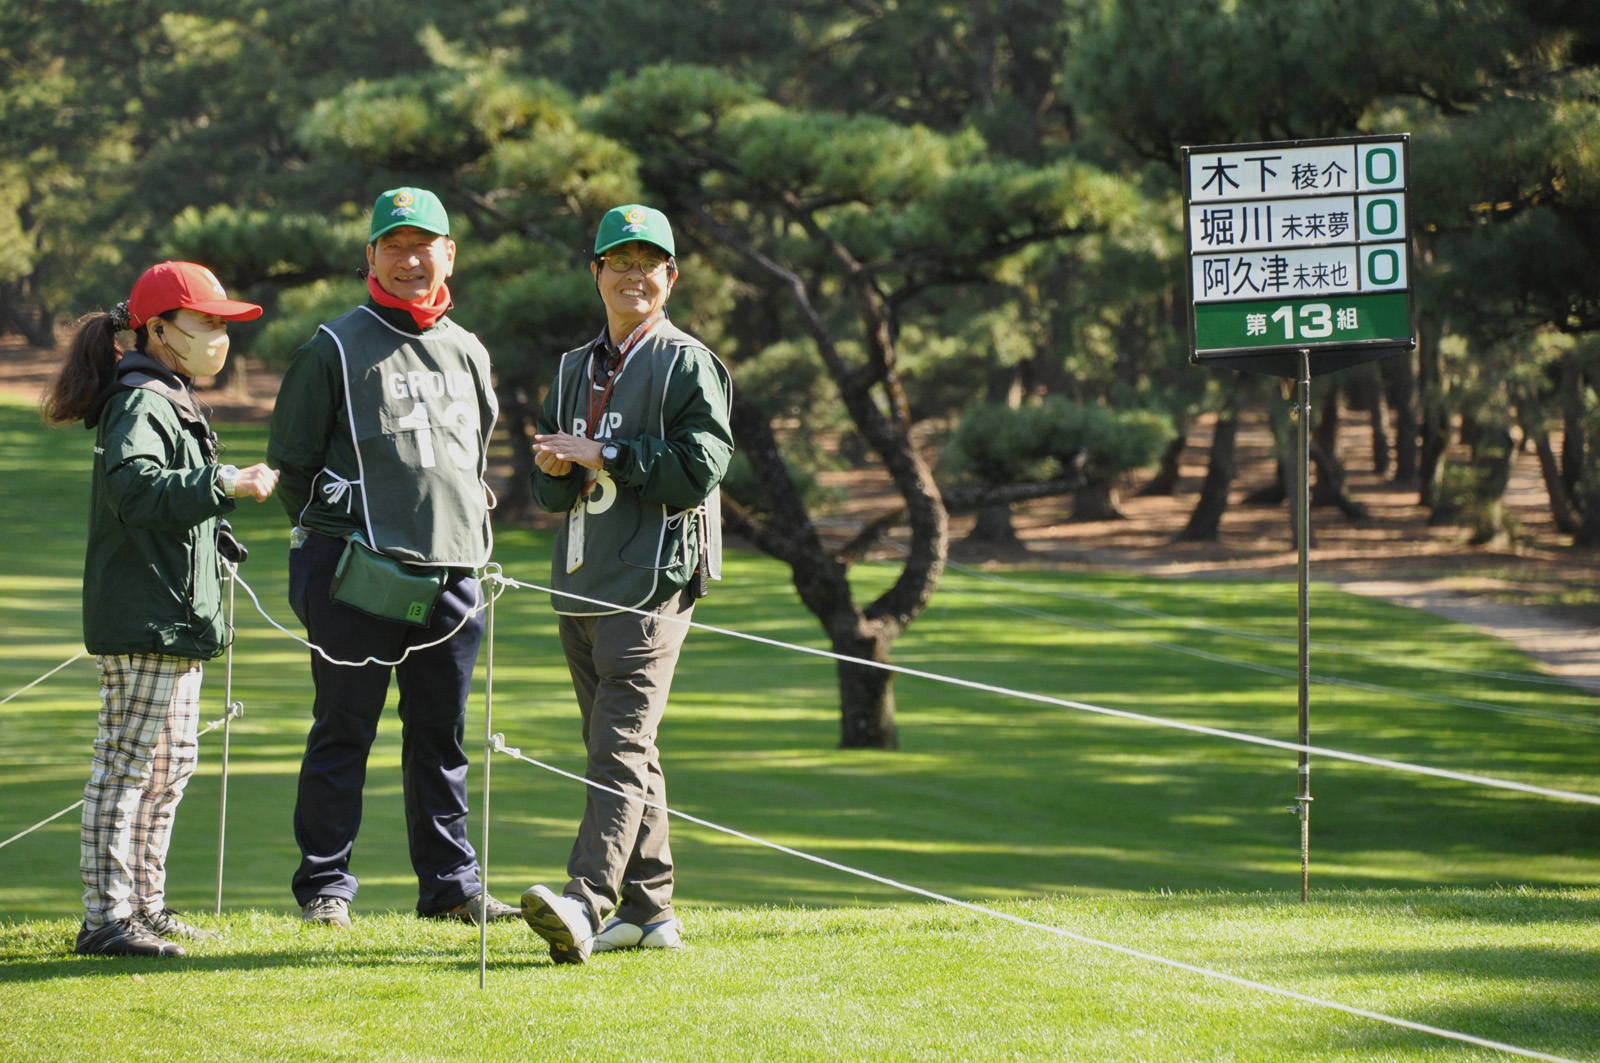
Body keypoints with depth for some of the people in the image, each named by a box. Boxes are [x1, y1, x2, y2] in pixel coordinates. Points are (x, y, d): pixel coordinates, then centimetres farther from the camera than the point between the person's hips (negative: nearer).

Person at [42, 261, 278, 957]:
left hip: (175, 618, 11)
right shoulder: (140, 404, -14)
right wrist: (222, 484, -35)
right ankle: (104, 918, -9)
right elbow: (136, 487, -31)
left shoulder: (174, 403, 20)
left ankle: (144, 905, 23)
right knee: (127, 764, -10)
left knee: (172, 764, 15)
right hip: (142, 618, -11)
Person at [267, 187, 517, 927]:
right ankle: (325, 885, 4)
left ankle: (449, 884, 14)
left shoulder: (469, 354, 16)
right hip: (356, 578, -5)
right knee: (343, 731, -1)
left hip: (452, 575, 5)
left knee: (442, 734, 8)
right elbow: (291, 461, 4)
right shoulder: (335, 349, 0)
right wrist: (333, 542, 3)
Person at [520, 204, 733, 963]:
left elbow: (700, 467, -14)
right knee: (618, 751, 10)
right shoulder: (575, 369, 19)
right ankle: (647, 910, 16)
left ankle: (586, 903, -28)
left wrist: (602, 455, -13)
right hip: (581, 585, 8)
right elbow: (549, 490, 19)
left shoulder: (687, 364, -2)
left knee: (622, 744, -16)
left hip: (652, 585, -8)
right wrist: (558, 468, -4)